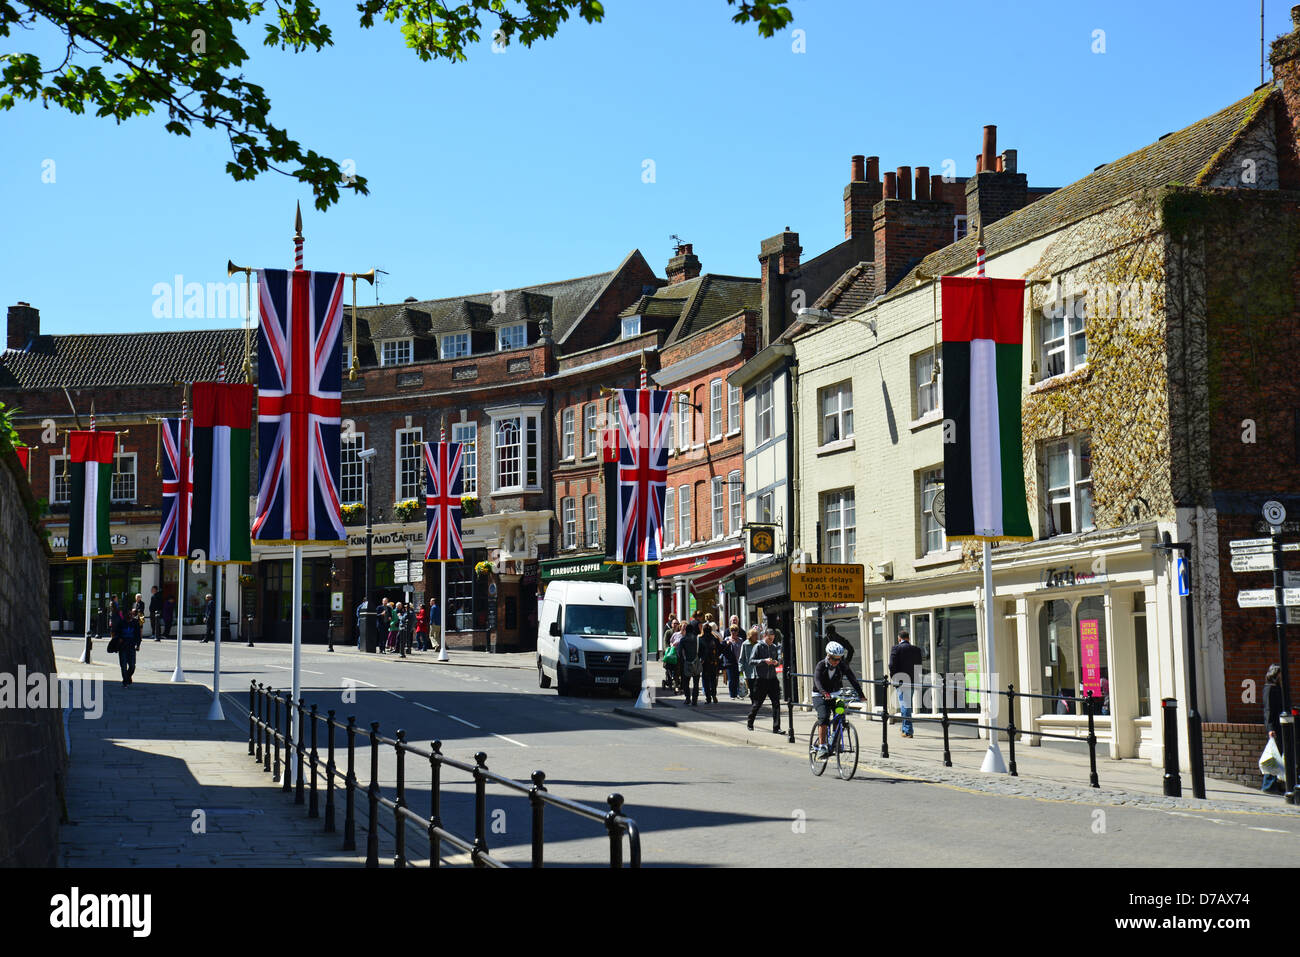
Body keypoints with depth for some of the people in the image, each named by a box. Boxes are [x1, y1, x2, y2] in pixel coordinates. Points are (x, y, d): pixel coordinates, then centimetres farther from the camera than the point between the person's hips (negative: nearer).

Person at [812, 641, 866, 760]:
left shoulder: (842, 666, -9)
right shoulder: (821, 665, -17)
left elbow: (853, 679, -19)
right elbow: (817, 680, -34)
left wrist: (861, 694, -34)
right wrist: (824, 693, -52)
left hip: (836, 695, 3)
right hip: (820, 696, -3)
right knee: (824, 717, -25)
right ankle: (821, 748, -22)